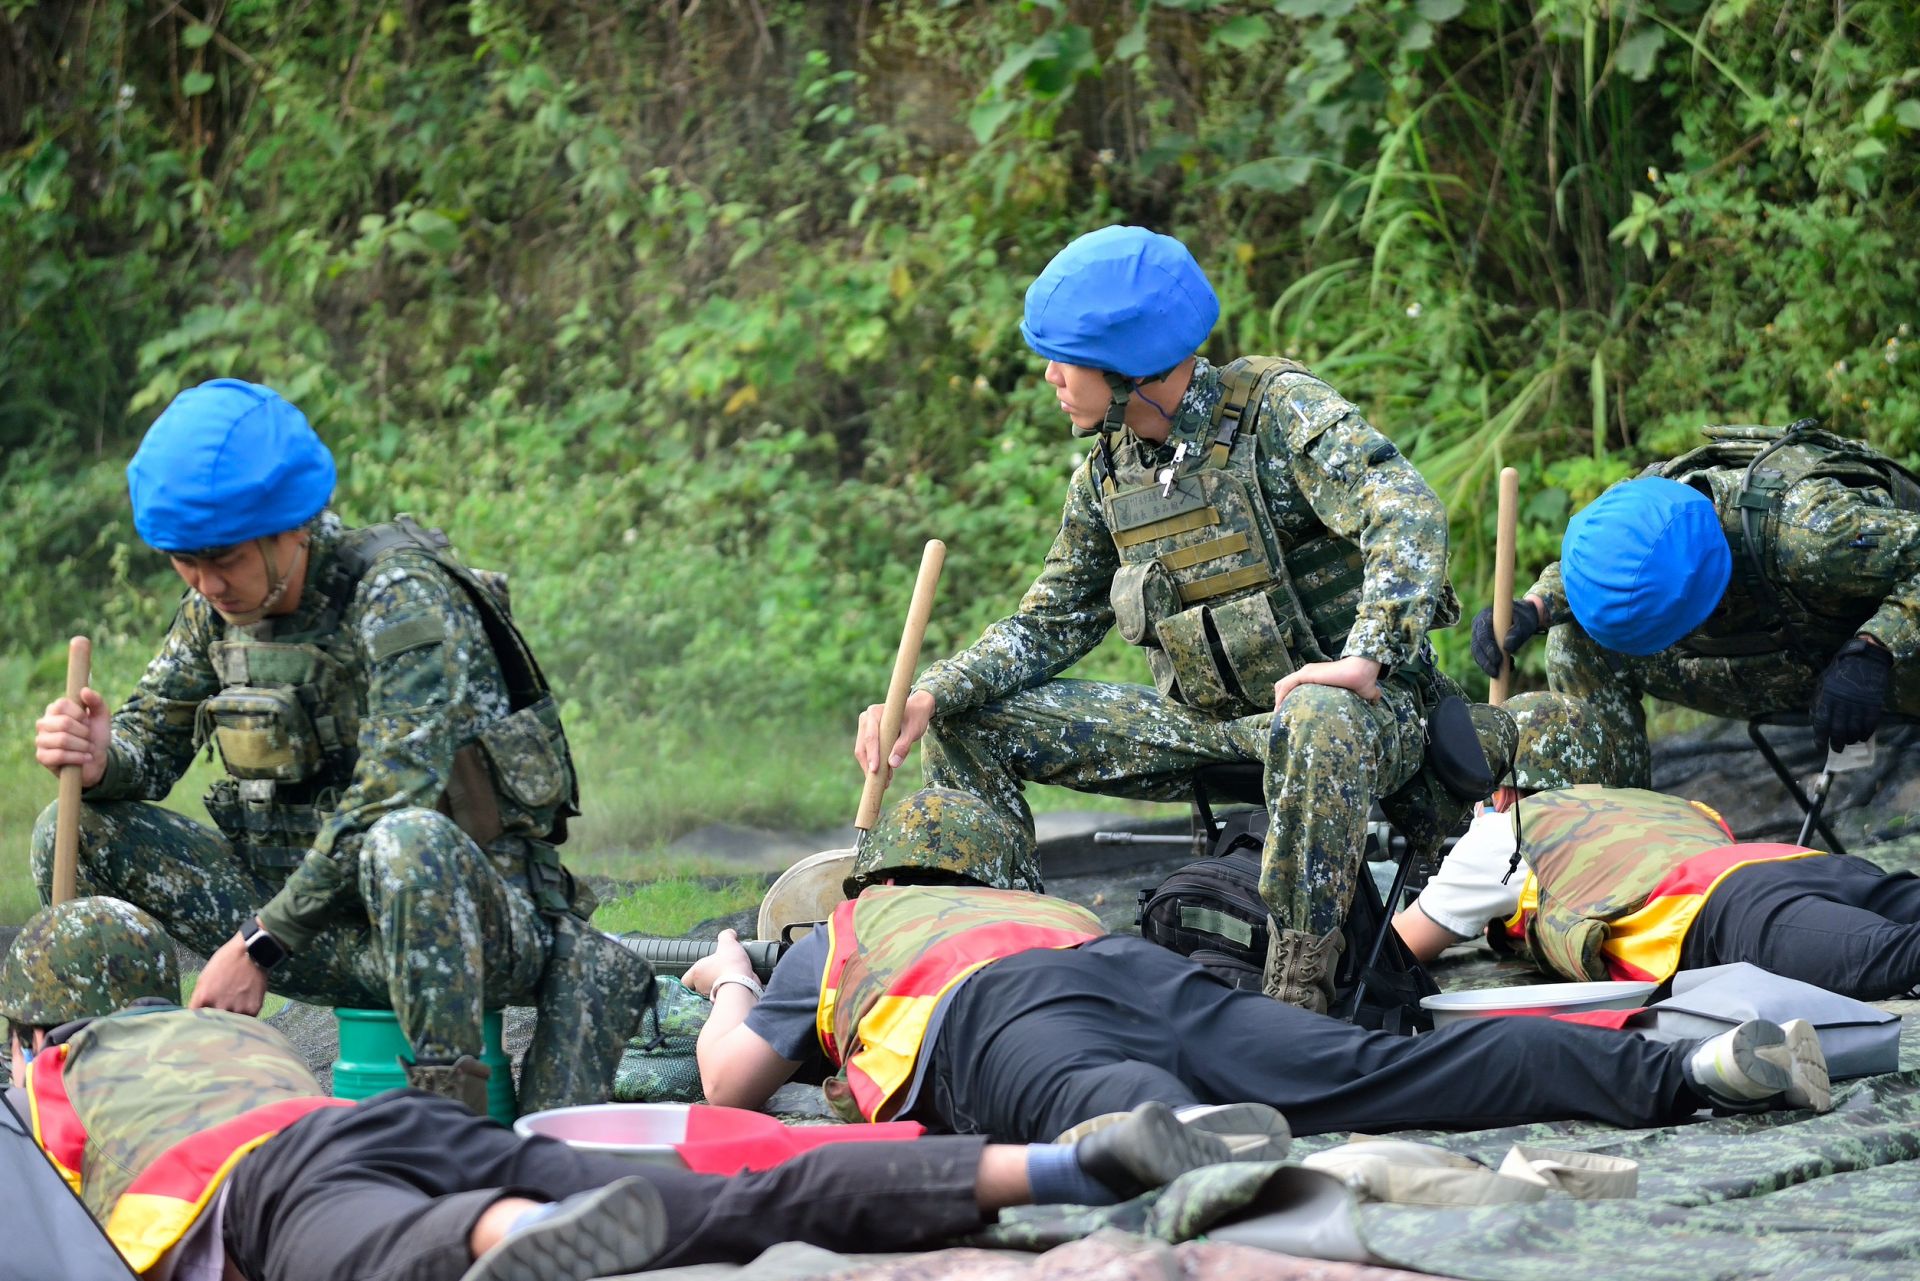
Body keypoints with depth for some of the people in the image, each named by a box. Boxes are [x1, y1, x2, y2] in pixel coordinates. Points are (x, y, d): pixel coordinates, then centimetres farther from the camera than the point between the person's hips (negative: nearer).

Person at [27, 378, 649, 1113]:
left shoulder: (403, 596, -18)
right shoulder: (215, 608, 4)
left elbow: (391, 800, -27)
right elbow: (150, 740, 11)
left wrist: (261, 943, -28)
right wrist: (99, 761, -15)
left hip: (474, 908, -7)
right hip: (314, 903, 7)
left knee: (405, 841, -43)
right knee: (77, 833, -5)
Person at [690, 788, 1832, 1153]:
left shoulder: (843, 934, 34)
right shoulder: (1042, 904, 47)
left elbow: (730, 1081, 25)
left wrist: (731, 991, 49)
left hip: (1004, 1020, -5)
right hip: (1146, 970, 5)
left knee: (1094, 1099, -39)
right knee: (1384, 1071, -12)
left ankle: (1191, 1131, -76)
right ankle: (1688, 1070, -28)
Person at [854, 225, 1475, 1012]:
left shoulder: (1277, 410, -15)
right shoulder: (1107, 475, 6)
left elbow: (1405, 513, -28)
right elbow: (1051, 625, 11)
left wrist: (1368, 658, -41)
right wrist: (930, 696, -6)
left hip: (1344, 700, -7)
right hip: (1205, 722, 7)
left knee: (1318, 726, -45)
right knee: (966, 725, 1)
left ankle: (1297, 997, -36)